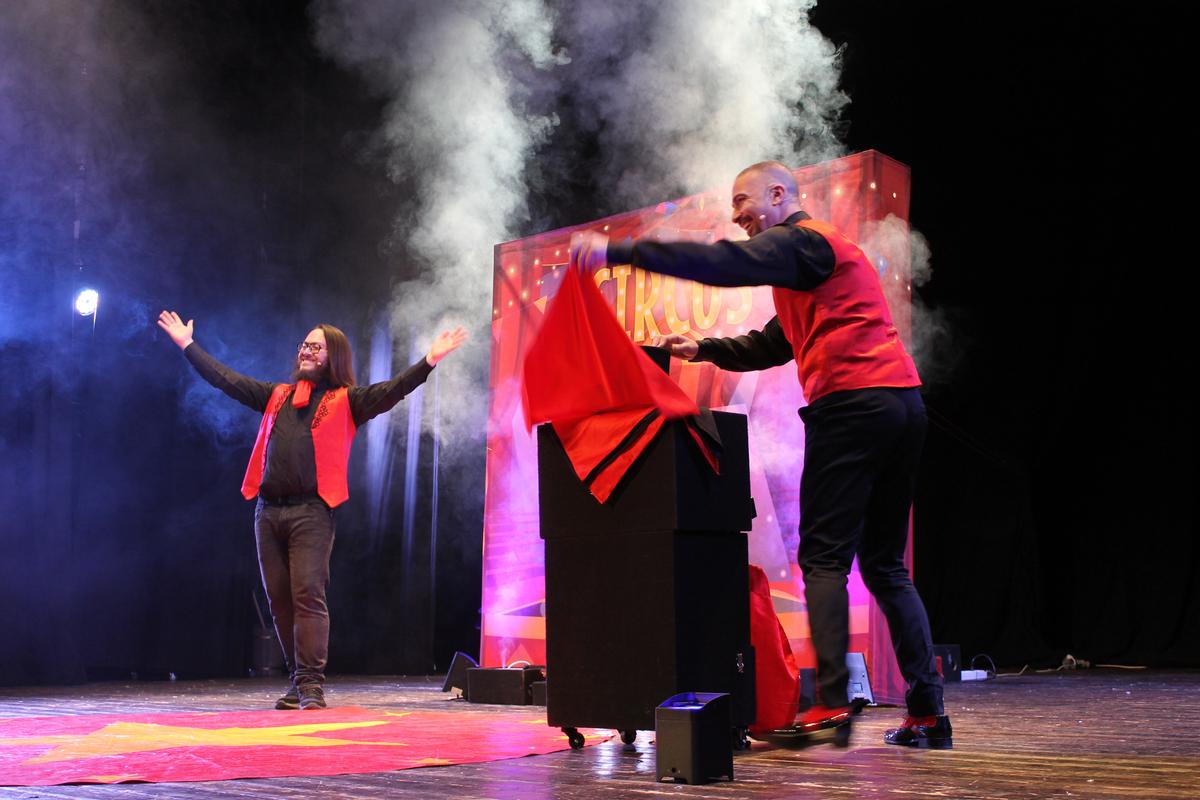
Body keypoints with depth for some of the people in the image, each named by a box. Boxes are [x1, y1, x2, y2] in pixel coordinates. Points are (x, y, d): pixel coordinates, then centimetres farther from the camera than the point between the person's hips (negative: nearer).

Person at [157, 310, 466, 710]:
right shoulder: (277, 395, 20)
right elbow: (225, 379, 25)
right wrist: (187, 344, 27)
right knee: (279, 599, 6)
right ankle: (299, 681, 14)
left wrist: (428, 361, -22)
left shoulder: (346, 400, 5)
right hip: (268, 510, 5)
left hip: (311, 512, -5)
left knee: (308, 595, -11)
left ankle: (311, 684, -8)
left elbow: (390, 391, -9)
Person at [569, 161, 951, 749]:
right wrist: (702, 349, 23)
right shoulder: (825, 251, 31)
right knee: (884, 564, 9)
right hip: (901, 403, 9)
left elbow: (718, 263, -17)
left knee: (823, 558, -9)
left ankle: (830, 705, -15)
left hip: (850, 403, -9)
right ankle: (927, 711, 5)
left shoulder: (799, 240, 0)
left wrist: (617, 251, -19)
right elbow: (771, 345, 34)